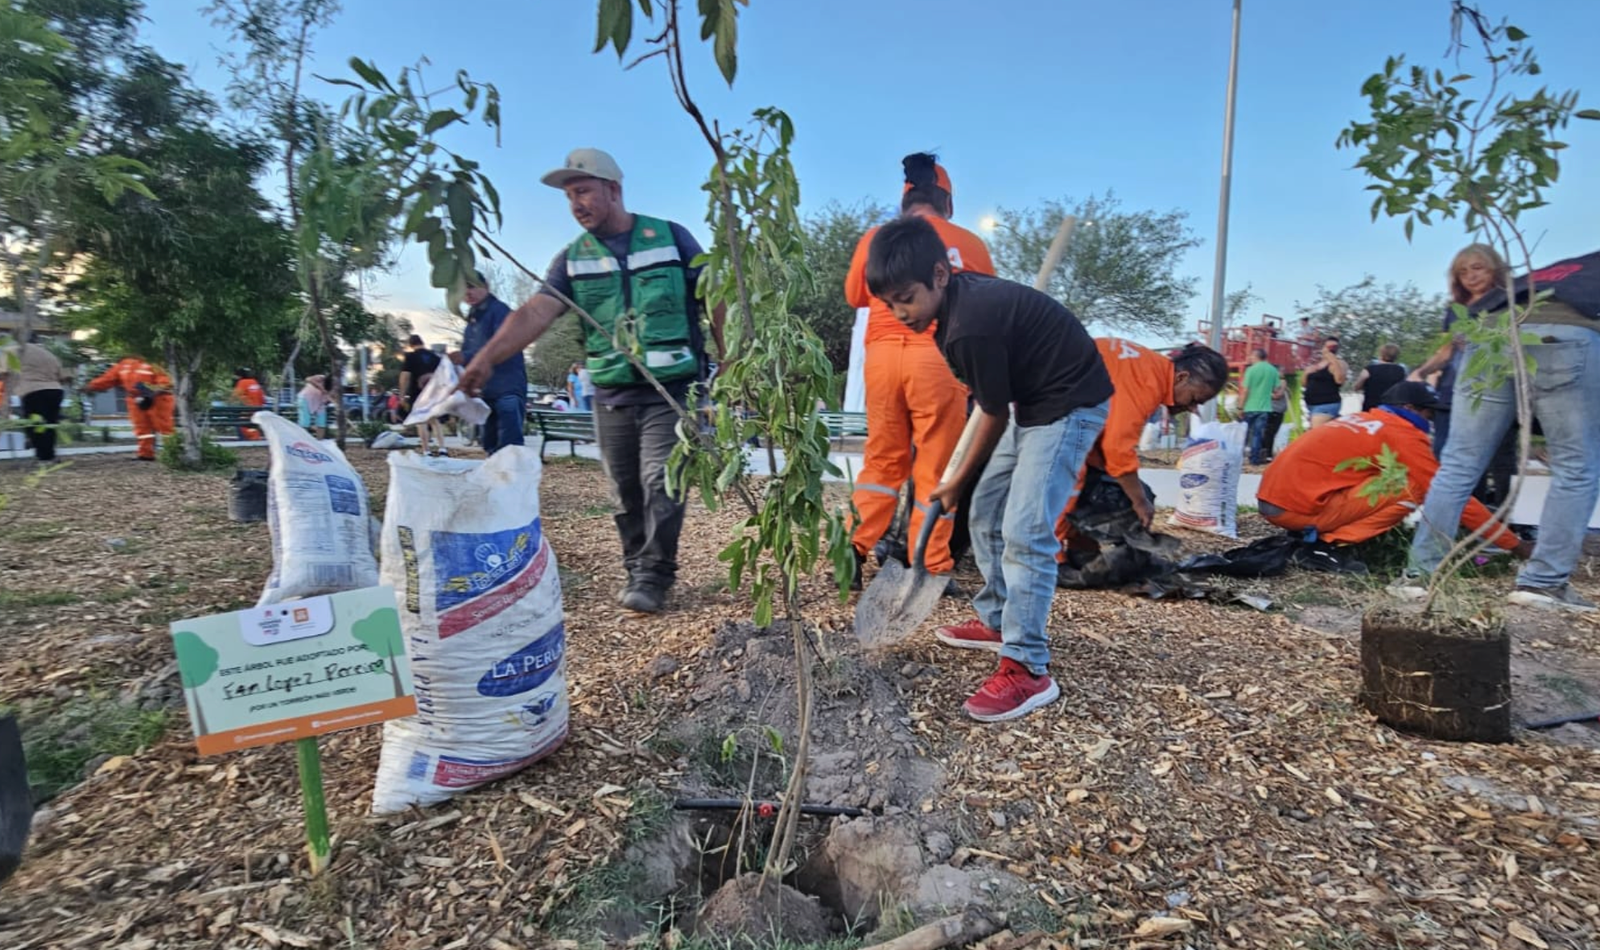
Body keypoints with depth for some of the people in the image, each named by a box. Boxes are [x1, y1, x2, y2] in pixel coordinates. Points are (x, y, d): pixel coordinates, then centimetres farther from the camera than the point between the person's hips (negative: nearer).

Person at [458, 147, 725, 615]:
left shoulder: (671, 237, 1)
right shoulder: (573, 258, 7)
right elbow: (536, 312, -8)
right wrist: (485, 359, -23)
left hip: (673, 389, -3)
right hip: (611, 395, 4)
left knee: (660, 482, -7)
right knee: (626, 490, 9)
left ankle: (654, 575, 5)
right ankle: (636, 569, 24)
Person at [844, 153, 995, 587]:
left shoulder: (874, 238, 10)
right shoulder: (968, 243, 6)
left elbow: (854, 296, 23)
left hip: (882, 354, 3)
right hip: (938, 358, -2)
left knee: (882, 460, 14)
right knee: (936, 468, 4)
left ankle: (855, 552, 9)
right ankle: (931, 570, 7)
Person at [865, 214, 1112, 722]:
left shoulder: (971, 326, -29)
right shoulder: (965, 293, -1)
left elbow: (995, 415, -16)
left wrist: (957, 481, -1)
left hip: (1070, 405, -10)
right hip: (1032, 400, 10)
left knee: (1025, 533, -18)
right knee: (985, 513, 13)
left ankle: (1028, 671, -12)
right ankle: (996, 621, 27)